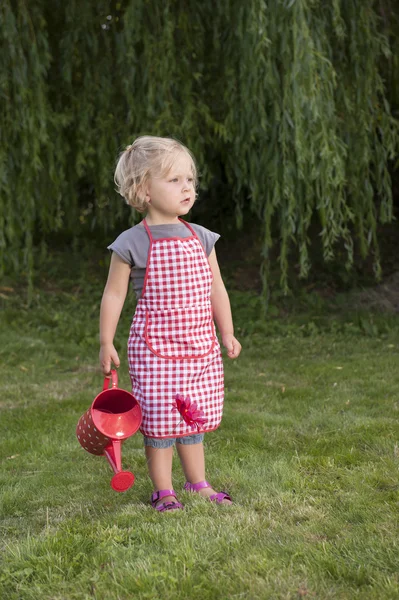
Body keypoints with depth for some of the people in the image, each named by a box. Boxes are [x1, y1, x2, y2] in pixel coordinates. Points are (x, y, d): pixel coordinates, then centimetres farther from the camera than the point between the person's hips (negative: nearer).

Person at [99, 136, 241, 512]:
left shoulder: (200, 238, 7)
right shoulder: (132, 244, -8)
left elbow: (216, 290, 14)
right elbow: (114, 295, -4)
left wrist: (227, 334, 14)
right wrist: (106, 343, -4)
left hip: (201, 348, 5)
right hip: (154, 349, -5)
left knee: (193, 418, 15)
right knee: (159, 421, 1)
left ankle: (197, 484, 30)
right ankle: (163, 492, 15)